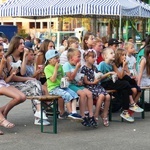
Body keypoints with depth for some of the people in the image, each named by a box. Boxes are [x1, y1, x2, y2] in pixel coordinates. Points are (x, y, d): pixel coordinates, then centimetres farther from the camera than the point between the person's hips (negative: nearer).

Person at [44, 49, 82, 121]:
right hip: (53, 88, -7)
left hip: (62, 86, 7)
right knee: (67, 95, -28)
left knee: (74, 94, -17)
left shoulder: (60, 66, 15)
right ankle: (70, 113, -17)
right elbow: (53, 79, -16)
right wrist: (56, 69, -14)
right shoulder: (47, 68, -6)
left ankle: (74, 112, -26)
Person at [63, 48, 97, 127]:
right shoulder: (66, 65, -7)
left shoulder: (77, 65, 16)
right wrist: (77, 68, -14)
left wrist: (81, 81, 4)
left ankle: (91, 116, -15)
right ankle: (83, 117, -24)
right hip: (70, 85, -7)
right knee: (83, 94, -30)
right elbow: (70, 78, -16)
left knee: (89, 93, -17)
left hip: (78, 85, 7)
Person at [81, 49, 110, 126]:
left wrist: (98, 78, 3)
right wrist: (93, 82, -15)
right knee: (101, 96, -29)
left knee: (107, 96, -16)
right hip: (89, 87, -7)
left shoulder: (94, 67, 16)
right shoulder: (84, 68, -6)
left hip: (97, 85, 7)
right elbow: (85, 81, -9)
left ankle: (105, 115, -3)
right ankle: (96, 115, -18)